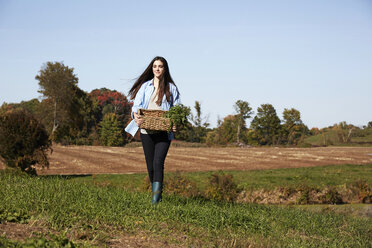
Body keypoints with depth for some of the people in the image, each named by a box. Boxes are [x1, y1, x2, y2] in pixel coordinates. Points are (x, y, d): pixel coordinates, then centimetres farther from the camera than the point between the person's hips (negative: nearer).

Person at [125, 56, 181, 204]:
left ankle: (156, 198, -21)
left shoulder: (171, 88, 9)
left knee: (158, 162, -17)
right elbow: (136, 105, 5)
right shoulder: (145, 86, 11)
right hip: (147, 131, 2)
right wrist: (136, 116, -18)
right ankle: (156, 193, 23)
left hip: (164, 132, -2)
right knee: (150, 166, 6)